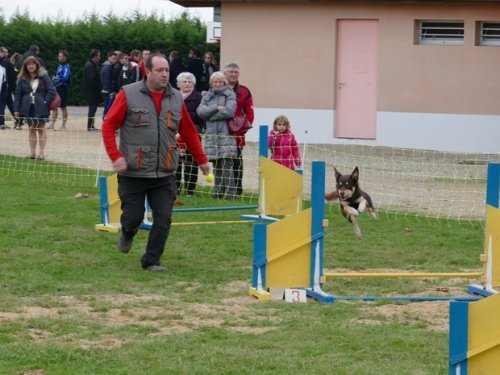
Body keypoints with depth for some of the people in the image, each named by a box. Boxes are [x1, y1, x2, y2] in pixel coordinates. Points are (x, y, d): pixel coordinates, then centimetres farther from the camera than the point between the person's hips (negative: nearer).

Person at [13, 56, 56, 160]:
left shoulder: (43, 76, -3)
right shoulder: (22, 79, 4)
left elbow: (52, 91, -4)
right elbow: (17, 94, 5)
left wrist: (45, 102, -13)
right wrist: (16, 109, -1)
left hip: (40, 108, -3)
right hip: (29, 108, 3)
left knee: (41, 129, 2)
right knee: (32, 130, 7)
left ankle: (41, 152, 3)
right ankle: (32, 152, 9)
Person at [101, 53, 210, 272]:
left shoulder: (176, 98, 7)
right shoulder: (129, 94, -6)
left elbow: (189, 132, 15)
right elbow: (108, 126, -5)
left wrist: (201, 160, 17)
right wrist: (115, 156, -15)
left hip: (164, 174, 3)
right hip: (133, 173, -3)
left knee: (163, 219, -3)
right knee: (133, 216, 4)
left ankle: (151, 261, 9)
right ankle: (127, 234, 39)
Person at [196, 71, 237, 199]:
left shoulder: (230, 95, 4)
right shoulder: (207, 96, 16)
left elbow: (229, 111, -11)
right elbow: (200, 111, 0)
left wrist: (209, 115, -4)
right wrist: (216, 108, -11)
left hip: (226, 134, -4)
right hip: (211, 134, 4)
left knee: (226, 165, -10)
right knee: (216, 166, 6)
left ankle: (230, 192, -9)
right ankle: (218, 191, 12)